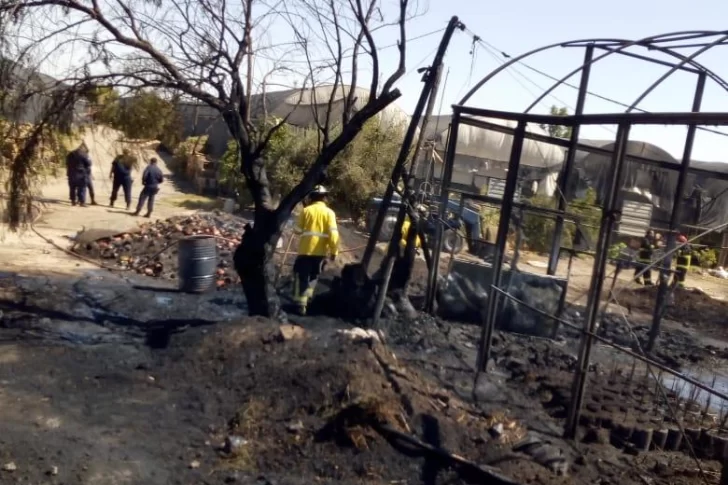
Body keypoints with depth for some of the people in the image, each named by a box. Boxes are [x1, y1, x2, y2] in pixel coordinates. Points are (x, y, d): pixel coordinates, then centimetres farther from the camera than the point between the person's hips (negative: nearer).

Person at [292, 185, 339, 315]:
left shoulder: (306, 210, -1)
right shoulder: (329, 212, -1)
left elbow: (297, 230, 2)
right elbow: (333, 233, -9)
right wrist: (334, 251, -4)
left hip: (306, 249, -1)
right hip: (321, 251, 1)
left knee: (301, 276, 7)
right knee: (314, 276, 22)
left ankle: (301, 303, 2)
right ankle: (307, 297, 15)